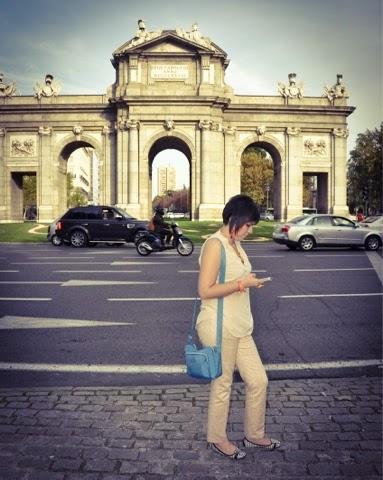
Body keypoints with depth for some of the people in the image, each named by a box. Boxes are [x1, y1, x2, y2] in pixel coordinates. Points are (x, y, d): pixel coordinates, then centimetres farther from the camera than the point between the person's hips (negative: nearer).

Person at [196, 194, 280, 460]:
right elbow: (205, 290, -22)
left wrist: (250, 281, 7)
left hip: (240, 327, 9)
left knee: (259, 381, 14)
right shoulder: (215, 244, -17)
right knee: (222, 386, 8)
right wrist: (242, 284, -18)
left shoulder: (236, 244, 11)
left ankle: (254, 435, 34)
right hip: (219, 328, -9)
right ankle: (217, 439, 30)